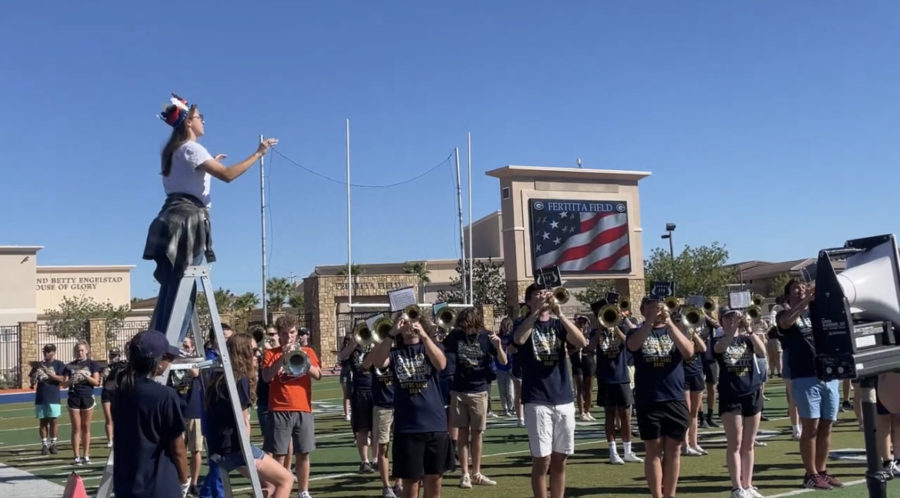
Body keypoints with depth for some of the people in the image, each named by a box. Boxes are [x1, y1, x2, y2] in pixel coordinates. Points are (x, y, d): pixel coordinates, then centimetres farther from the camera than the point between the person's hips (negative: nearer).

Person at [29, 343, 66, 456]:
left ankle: (53, 444, 5)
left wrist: (48, 373, -21)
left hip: (53, 399, -3)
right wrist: (35, 375, -9)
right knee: (42, 422, 5)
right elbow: (32, 382, 14)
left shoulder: (59, 364, 1)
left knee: (54, 421, -2)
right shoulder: (39, 365, 12)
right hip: (40, 399, 3)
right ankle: (44, 445, 9)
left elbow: (62, 379, -11)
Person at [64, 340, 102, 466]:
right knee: (76, 428, 1)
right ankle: (76, 457, 4)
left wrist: (85, 376, -19)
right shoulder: (70, 366, 6)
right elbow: (65, 383, 3)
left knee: (86, 427, 4)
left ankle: (86, 455, 10)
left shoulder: (92, 364, 3)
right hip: (74, 398, 1)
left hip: (87, 397, -1)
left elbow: (96, 382, -4)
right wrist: (71, 380, -18)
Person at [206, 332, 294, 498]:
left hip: (220, 449, 9)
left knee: (269, 484, 21)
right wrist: (248, 455, -9)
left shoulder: (221, 378, 10)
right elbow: (243, 424, -16)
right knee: (286, 480, 1)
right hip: (235, 449, -9)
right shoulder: (240, 380, -15)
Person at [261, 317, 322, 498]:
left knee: (303, 454, 7)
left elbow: (318, 375, -2)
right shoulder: (271, 353, 5)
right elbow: (266, 377, -10)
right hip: (279, 410, -2)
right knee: (279, 455, -4)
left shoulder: (307, 352, 11)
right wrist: (283, 357, -19)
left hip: (304, 409, 2)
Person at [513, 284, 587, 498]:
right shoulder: (524, 324, 2)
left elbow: (582, 342, -10)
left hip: (564, 399, 4)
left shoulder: (558, 325, 10)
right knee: (542, 460, -3)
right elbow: (519, 339, -22)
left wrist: (559, 313, -18)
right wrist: (536, 310, -25)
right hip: (537, 401, -3)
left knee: (560, 460, 9)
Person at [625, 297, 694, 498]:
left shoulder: (675, 331, 9)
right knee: (654, 450, 1)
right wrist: (650, 321, -28)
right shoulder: (637, 332, 5)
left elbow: (689, 352, -12)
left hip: (675, 400, 2)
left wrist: (669, 323, -21)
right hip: (648, 402, -2)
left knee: (673, 450, 6)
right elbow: (633, 346, -19)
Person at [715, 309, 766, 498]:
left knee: (749, 444, 9)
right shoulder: (719, 341, 1)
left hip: (752, 394, 3)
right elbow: (720, 348, -24)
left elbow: (762, 352, -13)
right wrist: (734, 328, -36)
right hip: (730, 396, -3)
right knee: (735, 443, -4)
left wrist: (750, 331, -25)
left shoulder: (748, 339, 7)